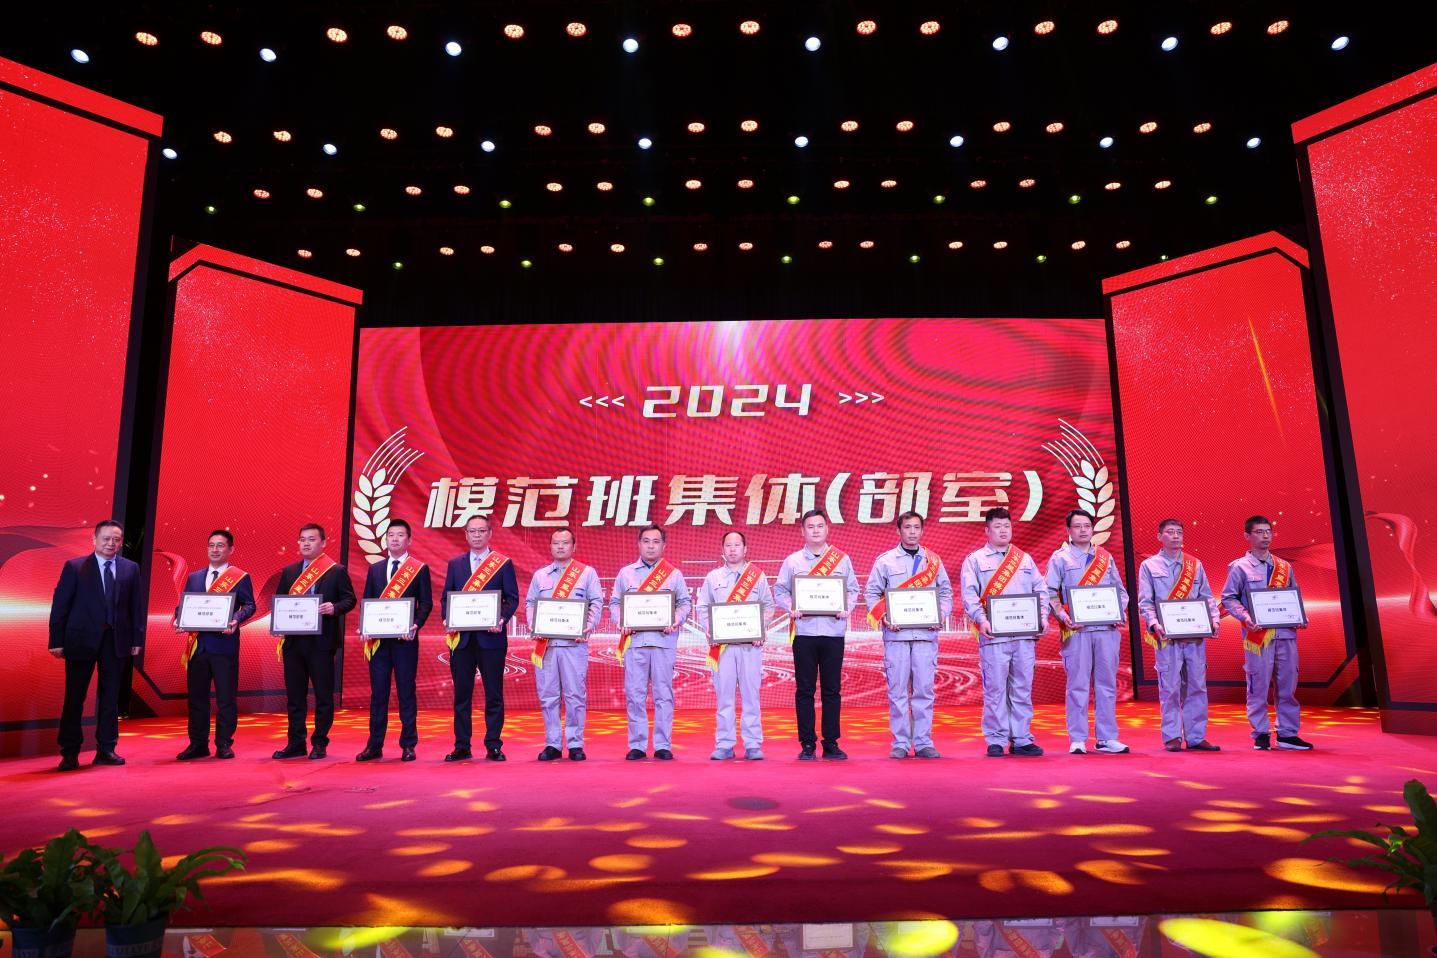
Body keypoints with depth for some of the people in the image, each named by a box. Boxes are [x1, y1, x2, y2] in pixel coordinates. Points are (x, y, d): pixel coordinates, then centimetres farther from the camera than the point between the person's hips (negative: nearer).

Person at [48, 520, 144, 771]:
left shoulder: (130, 569, 6)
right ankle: (70, 753, 12)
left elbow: (137, 606, 7)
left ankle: (106, 750, 15)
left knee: (110, 697, 7)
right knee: (74, 698, 3)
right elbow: (59, 606, -2)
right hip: (81, 641, -2)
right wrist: (57, 641, -6)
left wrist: (137, 639, 4)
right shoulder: (74, 567, -1)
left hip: (116, 642, 2)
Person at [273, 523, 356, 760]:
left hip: (321, 641, -4)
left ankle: (319, 744, 9)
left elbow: (349, 599, -1)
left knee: (323, 695, 0)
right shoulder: (289, 571, 14)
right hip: (293, 640, 4)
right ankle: (295, 743, 18)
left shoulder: (337, 571, 1)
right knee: (294, 695, 9)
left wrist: (334, 608, -19)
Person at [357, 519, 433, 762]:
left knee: (407, 692, 2)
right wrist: (364, 628, -3)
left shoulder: (420, 569, 3)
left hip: (405, 639, -3)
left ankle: (408, 745, 9)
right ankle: (374, 746, 14)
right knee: (378, 692, 7)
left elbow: (426, 603, 0)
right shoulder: (375, 569, 13)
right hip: (378, 639, 3)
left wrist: (416, 625, -16)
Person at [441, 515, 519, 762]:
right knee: (461, 693, 6)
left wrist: (502, 619, -16)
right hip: (461, 637, 3)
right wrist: (448, 620, -6)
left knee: (493, 694, 2)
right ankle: (462, 746, 14)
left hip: (491, 637, -2)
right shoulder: (455, 564, 13)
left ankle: (493, 746, 9)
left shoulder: (504, 564, 5)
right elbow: (446, 597, 12)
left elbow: (512, 598, 1)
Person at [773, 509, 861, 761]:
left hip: (834, 631, 1)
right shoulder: (792, 561, 8)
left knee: (832, 689, 4)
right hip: (804, 631, 0)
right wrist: (792, 608, -11)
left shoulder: (842, 559, 10)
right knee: (804, 690, 1)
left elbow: (853, 589, 10)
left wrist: (847, 608, -8)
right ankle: (807, 744, 8)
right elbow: (779, 591, 7)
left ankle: (831, 743, 13)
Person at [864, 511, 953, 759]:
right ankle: (900, 743, 7)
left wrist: (942, 613, -2)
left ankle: (923, 742, 10)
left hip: (926, 633, 1)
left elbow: (946, 592, 15)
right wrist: (882, 616, -8)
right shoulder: (885, 560, 7)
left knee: (924, 688, 2)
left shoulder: (934, 561, 13)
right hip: (896, 633, -1)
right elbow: (871, 592, 7)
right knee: (897, 689, 0)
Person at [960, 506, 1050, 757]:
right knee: (995, 689, -3)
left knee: (1023, 687, 6)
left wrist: (1042, 616, 0)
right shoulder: (975, 560, 7)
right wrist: (982, 621, -16)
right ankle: (996, 741, 5)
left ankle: (1021, 739, 13)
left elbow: (1041, 590, 15)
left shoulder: (1025, 559, 18)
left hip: (1025, 634, 4)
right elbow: (969, 595, -3)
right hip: (994, 635, -3)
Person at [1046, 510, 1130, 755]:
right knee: (1078, 684, -2)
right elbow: (1050, 592, -1)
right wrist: (1062, 616, -15)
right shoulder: (1060, 557, 5)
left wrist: (1120, 611, 1)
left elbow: (1120, 590, 19)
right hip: (1076, 629, -4)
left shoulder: (1106, 557, 16)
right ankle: (1077, 740, 4)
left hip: (1107, 628, 4)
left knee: (1107, 684, 6)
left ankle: (1107, 738, 14)